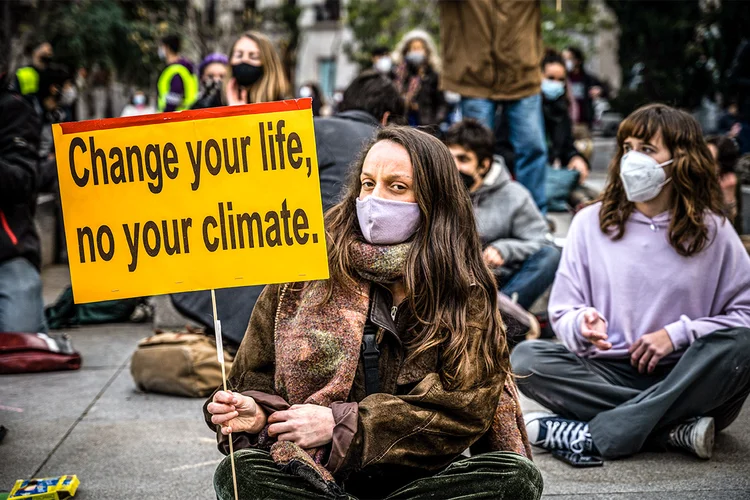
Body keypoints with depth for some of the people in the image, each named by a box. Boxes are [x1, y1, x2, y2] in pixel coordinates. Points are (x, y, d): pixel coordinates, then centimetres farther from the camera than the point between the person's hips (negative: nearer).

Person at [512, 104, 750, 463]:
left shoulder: (711, 230, 4)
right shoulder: (591, 222, 7)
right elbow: (562, 312, 5)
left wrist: (677, 334, -12)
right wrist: (583, 324, -18)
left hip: (684, 379, -1)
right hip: (608, 373, 1)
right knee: (524, 359, -24)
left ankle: (589, 437, -33)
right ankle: (677, 430, -28)